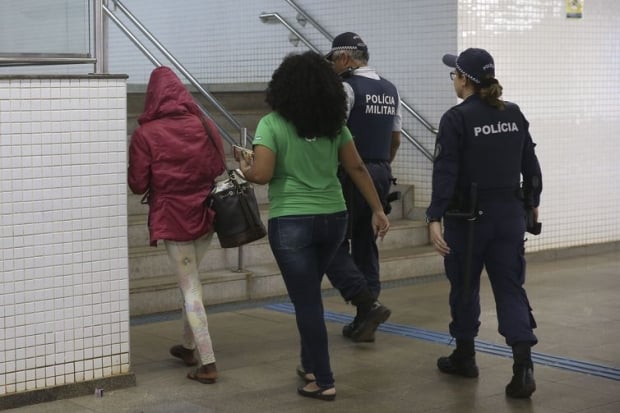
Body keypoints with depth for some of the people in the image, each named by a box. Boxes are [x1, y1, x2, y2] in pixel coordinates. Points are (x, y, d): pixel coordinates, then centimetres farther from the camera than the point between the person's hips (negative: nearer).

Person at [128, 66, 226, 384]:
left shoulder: (145, 134, -12)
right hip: (205, 214, 4)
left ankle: (208, 364, -1)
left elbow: (137, 184, -7)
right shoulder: (205, 126, -2)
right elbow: (219, 169, 6)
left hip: (172, 218, -4)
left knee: (190, 288, 1)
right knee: (191, 280, 22)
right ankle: (189, 346, 34)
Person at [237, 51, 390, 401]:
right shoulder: (335, 124, 4)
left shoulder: (272, 124, -10)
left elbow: (262, 175, -16)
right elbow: (357, 169, 6)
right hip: (333, 218, 5)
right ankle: (310, 364, 32)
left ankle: (324, 381, 6)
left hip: (291, 223, -5)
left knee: (306, 300, 2)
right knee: (310, 294, 23)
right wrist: (378, 210, 13)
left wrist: (246, 170, 6)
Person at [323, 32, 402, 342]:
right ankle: (364, 322, 17)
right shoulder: (390, 90, 12)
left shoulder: (347, 87, -12)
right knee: (366, 244, 14)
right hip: (382, 174, 8)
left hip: (351, 175, -8)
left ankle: (368, 304, -13)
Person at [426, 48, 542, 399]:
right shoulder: (514, 114, 5)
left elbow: (446, 171, -17)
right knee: (511, 287, 4)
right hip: (509, 213, 4)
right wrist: (533, 201, 24)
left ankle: (465, 356, 27)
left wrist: (435, 217, -18)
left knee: (465, 287, 14)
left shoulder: (457, 119, -11)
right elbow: (530, 163, 11)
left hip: (469, 215, -4)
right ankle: (524, 366, -10)